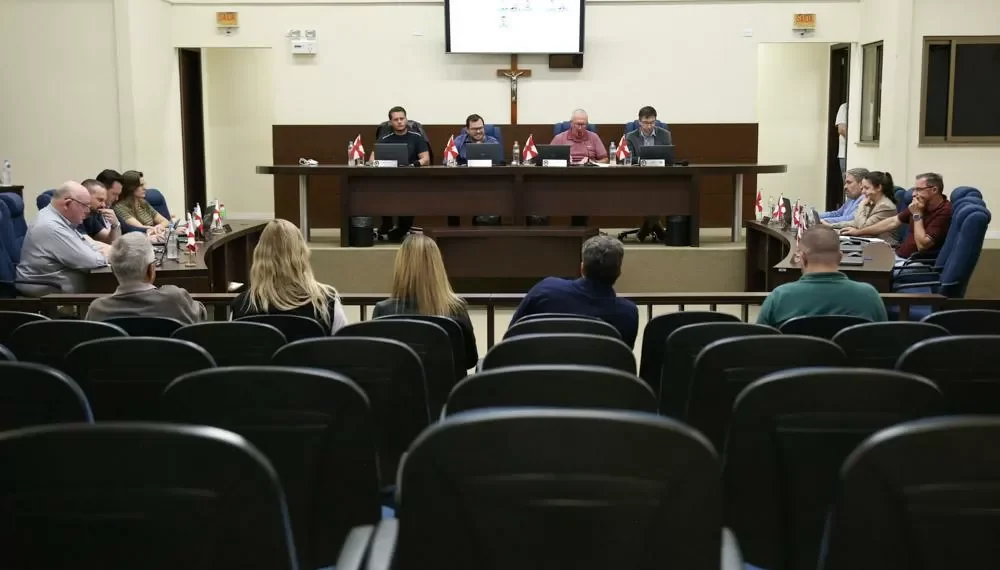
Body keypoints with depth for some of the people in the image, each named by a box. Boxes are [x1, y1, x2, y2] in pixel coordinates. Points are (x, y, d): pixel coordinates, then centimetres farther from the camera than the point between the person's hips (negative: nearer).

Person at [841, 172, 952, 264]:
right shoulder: (921, 204, 11)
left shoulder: (944, 212, -17)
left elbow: (922, 245, -22)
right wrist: (859, 232, 19)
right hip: (899, 256, 9)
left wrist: (917, 215, -15)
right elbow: (893, 222, 19)